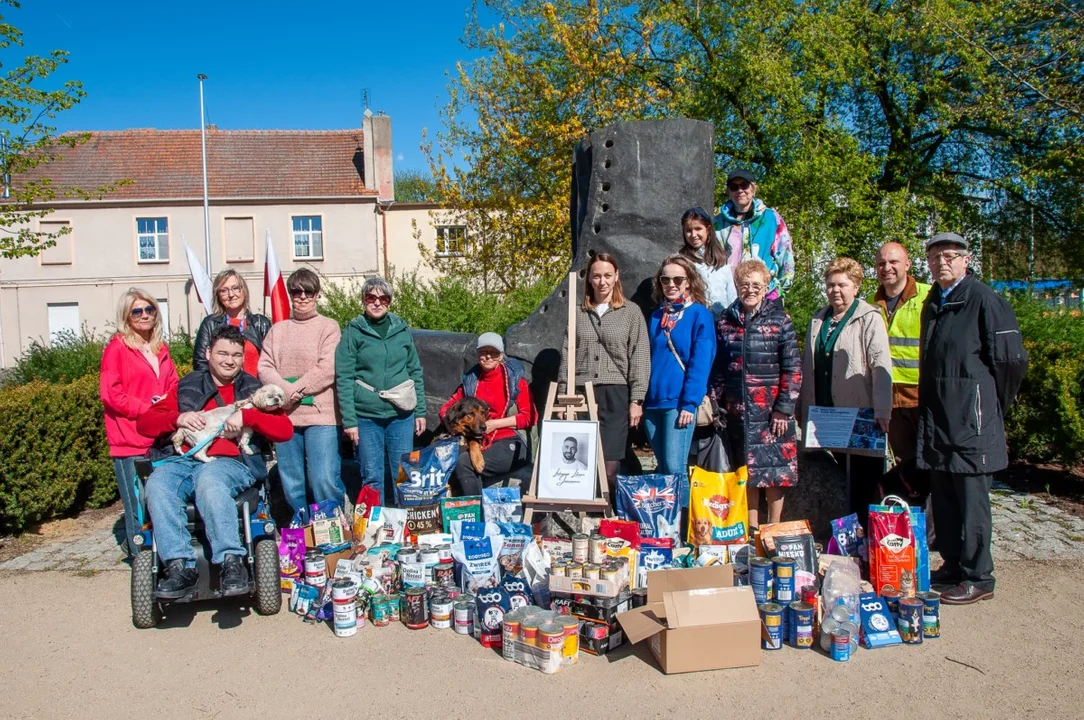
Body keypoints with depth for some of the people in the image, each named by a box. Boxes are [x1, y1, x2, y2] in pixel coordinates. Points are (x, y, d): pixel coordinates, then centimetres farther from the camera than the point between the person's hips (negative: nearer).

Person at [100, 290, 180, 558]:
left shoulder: (161, 349, 17)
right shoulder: (117, 348, -1)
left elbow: (174, 386, 20)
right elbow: (110, 393, -8)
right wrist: (148, 409, -14)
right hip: (130, 443, -5)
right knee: (139, 510, -1)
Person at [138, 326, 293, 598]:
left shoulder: (253, 390, 18)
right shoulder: (187, 387, 23)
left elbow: (285, 430, 5)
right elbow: (144, 423, 16)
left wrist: (246, 416, -9)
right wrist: (177, 418, -3)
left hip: (230, 462, -2)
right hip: (183, 460, 3)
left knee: (209, 481, -37)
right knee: (157, 485, -30)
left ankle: (231, 562, -37)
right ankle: (179, 566, -33)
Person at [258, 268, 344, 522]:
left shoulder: (328, 327, 3)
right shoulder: (277, 330, 16)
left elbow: (328, 369, -8)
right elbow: (264, 368, 6)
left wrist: (295, 391, -12)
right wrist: (286, 391, -12)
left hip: (320, 415, -5)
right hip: (284, 415, 5)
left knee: (324, 480, -11)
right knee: (292, 484, 9)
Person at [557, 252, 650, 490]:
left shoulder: (631, 312, 8)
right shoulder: (579, 314, 15)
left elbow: (640, 359, 3)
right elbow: (566, 357, 14)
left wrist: (636, 400, -4)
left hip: (615, 394, -2)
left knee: (610, 465, -8)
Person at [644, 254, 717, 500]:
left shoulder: (700, 315, -2)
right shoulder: (656, 317, 16)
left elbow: (701, 362, -9)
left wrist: (690, 403, -16)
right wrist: (641, 400, 9)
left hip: (679, 403, -6)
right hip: (653, 402, 6)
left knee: (675, 468, -8)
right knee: (663, 468, 11)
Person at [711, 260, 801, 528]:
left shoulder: (779, 320, -1)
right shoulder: (726, 321, 8)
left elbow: (792, 368, -4)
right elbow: (718, 368, 11)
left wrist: (784, 408, -9)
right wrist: (715, 403, 5)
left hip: (771, 410, -3)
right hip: (738, 411, 3)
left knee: (775, 469, 2)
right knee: (745, 470, 9)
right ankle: (751, 530, 19)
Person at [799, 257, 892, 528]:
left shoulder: (869, 318, -5)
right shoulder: (818, 320, 13)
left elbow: (881, 366, -14)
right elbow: (807, 367, 15)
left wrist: (882, 411, -23)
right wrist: (806, 411, 11)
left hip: (861, 414, -5)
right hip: (829, 414, 5)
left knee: (865, 478, 2)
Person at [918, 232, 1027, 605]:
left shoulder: (984, 300, -11)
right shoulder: (932, 303, 14)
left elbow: (1011, 359, -9)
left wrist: (994, 405, 1)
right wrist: (929, 407, 16)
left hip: (972, 421, -8)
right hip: (937, 421, 8)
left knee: (971, 501, -1)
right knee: (944, 499, 14)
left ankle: (978, 578, 11)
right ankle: (953, 566, 27)